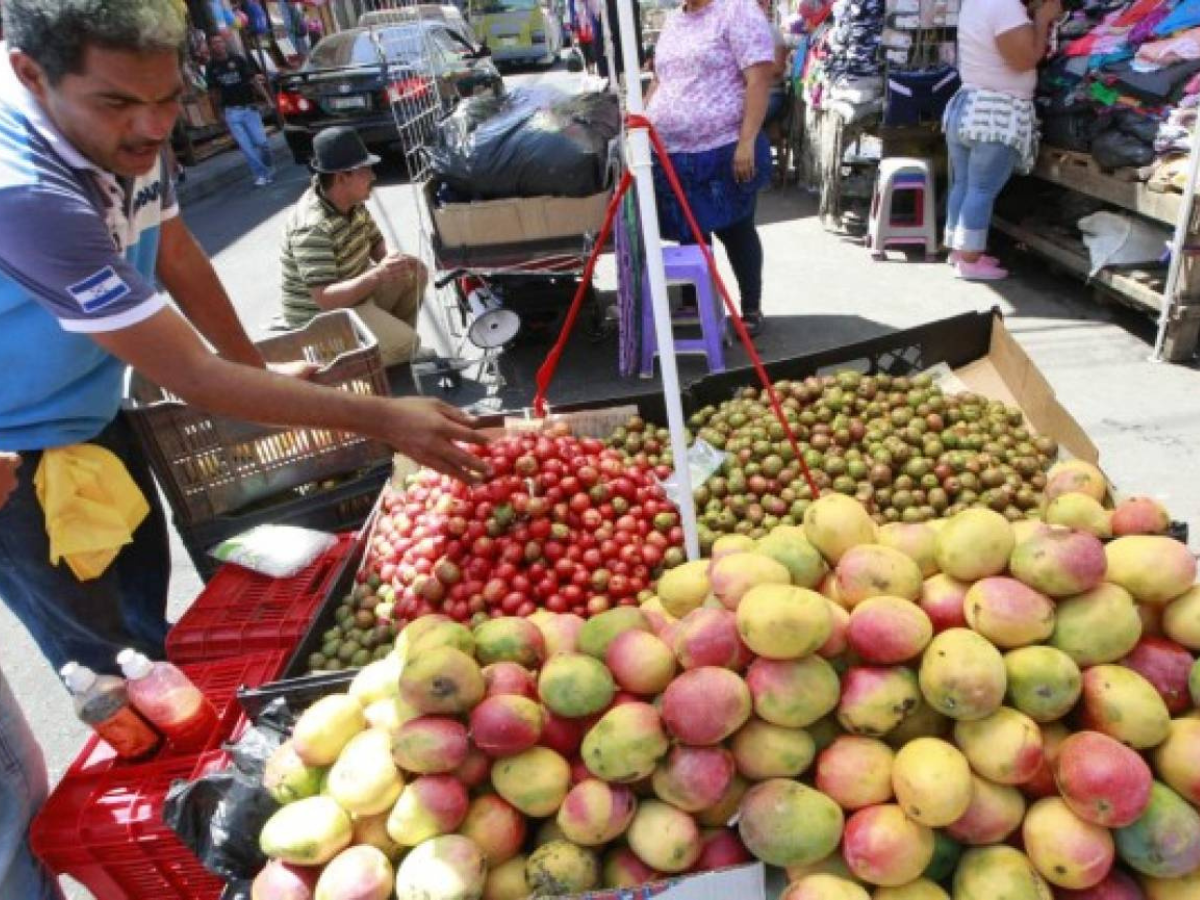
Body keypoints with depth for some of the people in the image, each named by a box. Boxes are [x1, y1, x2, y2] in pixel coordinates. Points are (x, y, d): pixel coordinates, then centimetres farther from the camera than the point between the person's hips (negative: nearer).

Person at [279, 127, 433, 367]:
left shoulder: (353, 203, -4)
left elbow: (376, 243, 9)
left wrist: (391, 261, -15)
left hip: (357, 291, 9)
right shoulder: (312, 227, -31)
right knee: (407, 343, -22)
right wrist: (377, 275, -43)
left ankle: (395, 336, 13)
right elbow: (324, 299, -34)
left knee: (417, 272, 4)